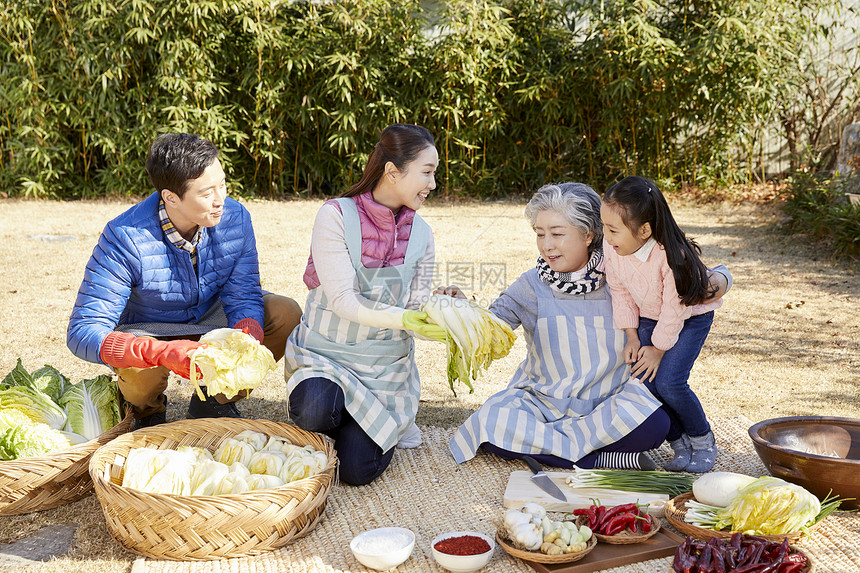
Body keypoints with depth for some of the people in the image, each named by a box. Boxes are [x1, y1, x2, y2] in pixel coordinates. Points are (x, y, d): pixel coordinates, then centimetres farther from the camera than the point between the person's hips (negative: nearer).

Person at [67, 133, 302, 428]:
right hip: (148, 330, -4)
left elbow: (244, 296, -14)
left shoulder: (235, 218, -20)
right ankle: (147, 409, 4)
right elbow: (83, 332, -34)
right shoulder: (125, 238, -32)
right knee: (140, 373, -37)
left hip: (209, 316, 4)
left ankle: (216, 400, 5)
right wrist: (164, 353, -50)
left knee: (286, 314, -18)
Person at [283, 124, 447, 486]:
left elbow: (416, 311, 0)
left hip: (386, 363, 3)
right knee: (316, 413, -36)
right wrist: (402, 318, -33)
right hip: (325, 351, -2)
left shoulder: (420, 235, 2)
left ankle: (390, 424, 19)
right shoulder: (337, 216, -14)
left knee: (357, 470, -14)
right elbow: (343, 300, -20)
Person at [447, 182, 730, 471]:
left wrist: (716, 279, -19)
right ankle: (608, 460, -23)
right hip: (542, 400, 1)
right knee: (491, 424, -29)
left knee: (653, 423, -33)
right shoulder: (531, 286, -3)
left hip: (608, 400, -1)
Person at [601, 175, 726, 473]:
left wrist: (658, 350, -13)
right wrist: (632, 337, -4)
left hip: (691, 316, -5)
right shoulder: (612, 248, -19)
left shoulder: (672, 256, -36)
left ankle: (703, 440, 9)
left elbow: (674, 311, -24)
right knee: (646, 382, -10)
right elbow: (620, 292, -2)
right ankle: (680, 443, 12)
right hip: (648, 316, 5)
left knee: (669, 382, -18)